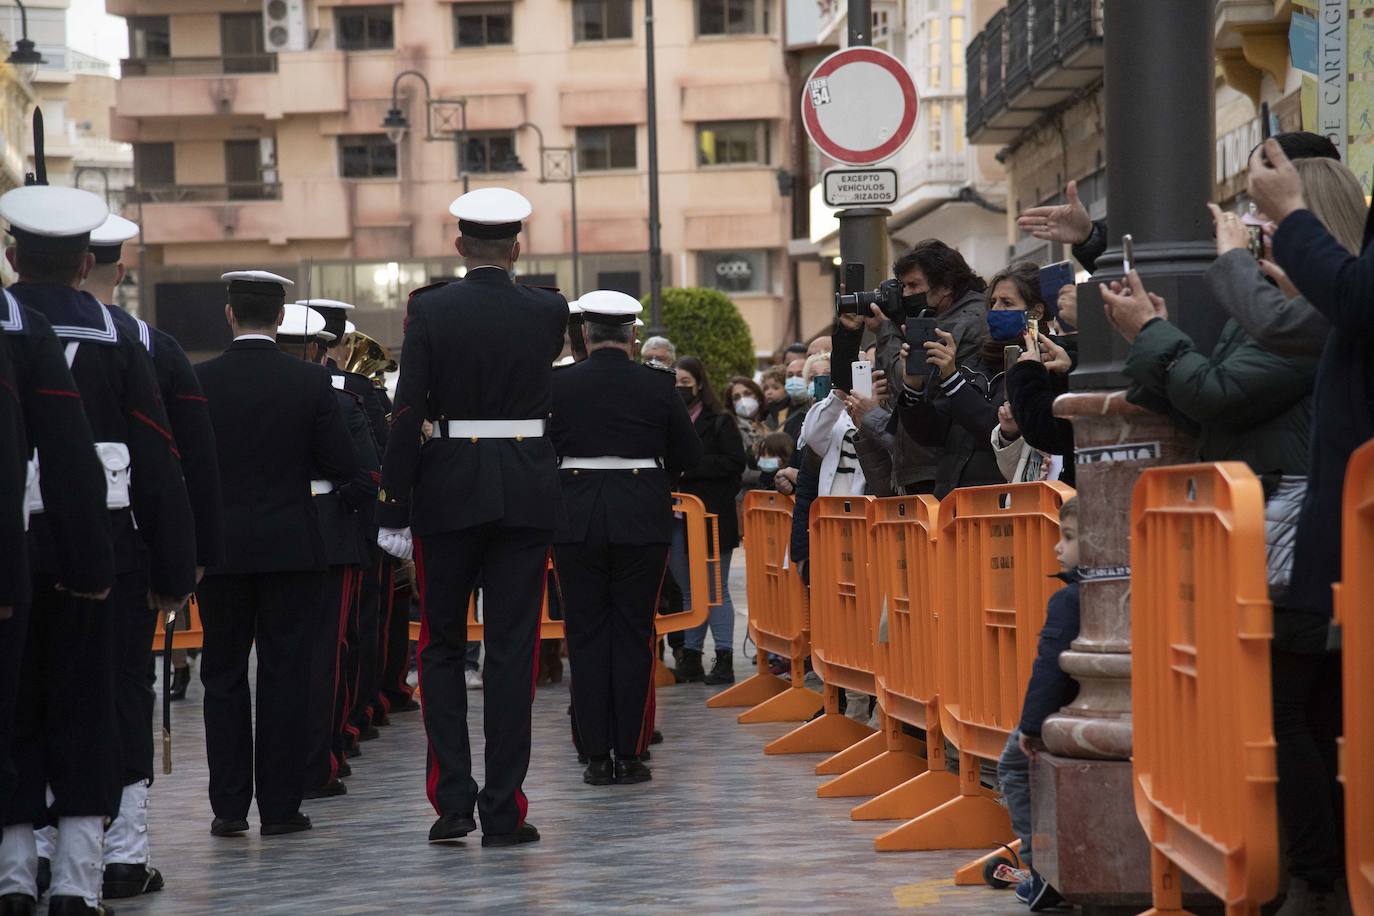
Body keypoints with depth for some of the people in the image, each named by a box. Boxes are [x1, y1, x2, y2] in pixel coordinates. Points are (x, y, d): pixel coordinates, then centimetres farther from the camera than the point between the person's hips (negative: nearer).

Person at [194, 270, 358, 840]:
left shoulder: (198, 381, -6)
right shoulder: (310, 382, -6)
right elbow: (343, 466, -4)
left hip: (220, 549, 1)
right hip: (290, 547, 0)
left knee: (223, 675, 9)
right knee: (284, 675, 4)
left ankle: (229, 806, 8)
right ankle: (280, 805, 4)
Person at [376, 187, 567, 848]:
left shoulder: (429, 310, -7)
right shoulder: (548, 311, -2)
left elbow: (408, 414, -10)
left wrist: (395, 509, -5)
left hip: (449, 491, -1)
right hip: (528, 492, 1)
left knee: (442, 648, 11)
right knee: (512, 650, 4)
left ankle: (452, 800, 3)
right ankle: (503, 811, 3)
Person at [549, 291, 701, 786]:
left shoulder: (558, 385, -4)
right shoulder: (657, 386, -3)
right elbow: (689, 455, 4)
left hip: (576, 520, 0)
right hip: (642, 519, 0)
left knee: (586, 634, 6)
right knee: (634, 634, 5)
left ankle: (596, 754, 4)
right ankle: (630, 754, 4)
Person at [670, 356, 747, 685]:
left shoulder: (719, 422, -2)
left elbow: (735, 463, -10)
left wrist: (691, 466, -15)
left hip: (712, 517, -5)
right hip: (676, 518, 5)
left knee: (716, 590, -2)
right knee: (688, 591, 10)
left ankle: (724, 659, 0)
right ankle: (691, 658, 15)